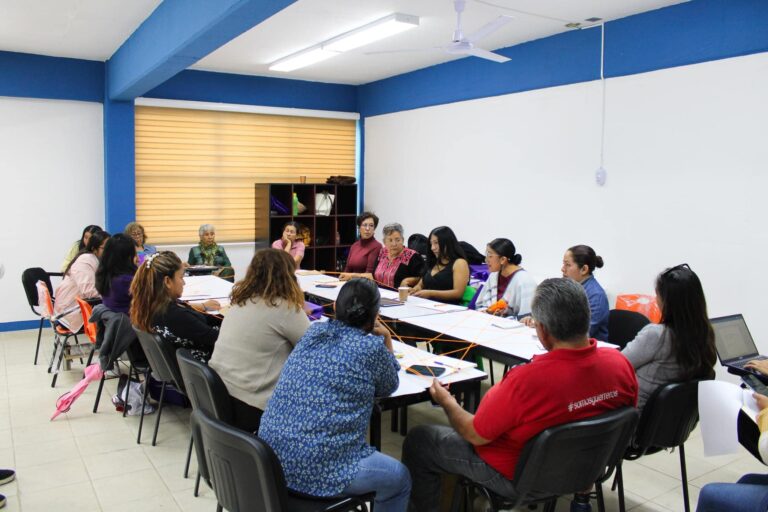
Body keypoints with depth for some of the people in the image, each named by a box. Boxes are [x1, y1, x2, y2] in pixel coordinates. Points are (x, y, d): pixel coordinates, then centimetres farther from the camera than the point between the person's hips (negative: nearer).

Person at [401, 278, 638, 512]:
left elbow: (476, 436, -22)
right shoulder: (620, 363, -20)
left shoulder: (526, 379, -37)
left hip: (517, 477, -7)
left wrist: (447, 403, -3)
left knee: (417, 440, 11)